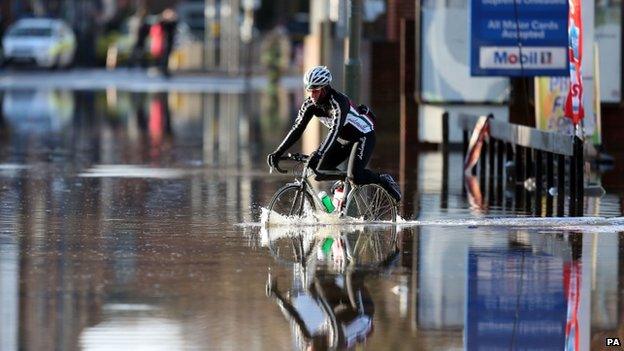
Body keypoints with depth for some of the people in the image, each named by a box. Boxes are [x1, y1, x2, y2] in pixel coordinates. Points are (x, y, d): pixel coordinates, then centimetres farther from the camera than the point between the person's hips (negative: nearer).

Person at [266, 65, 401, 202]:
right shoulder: (310, 105, -12)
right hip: (343, 140, 7)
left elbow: (335, 129, -44)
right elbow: (297, 129, -13)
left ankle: (384, 180, 2)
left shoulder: (339, 101, -33)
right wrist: (278, 153, -23)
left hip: (363, 136, -7)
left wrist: (319, 154, -56)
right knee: (320, 172, -7)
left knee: (356, 176, -25)